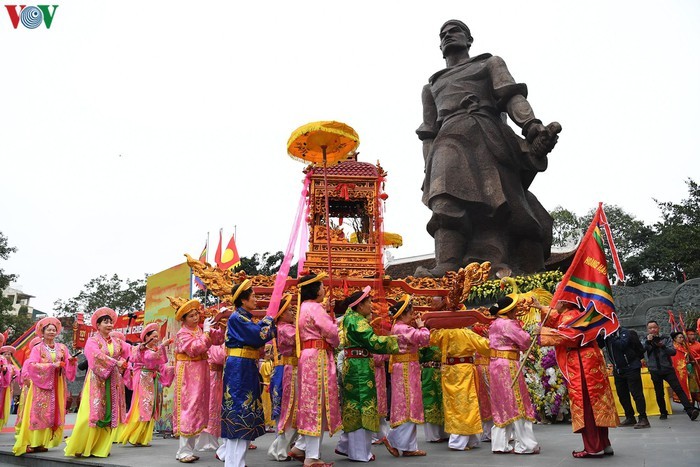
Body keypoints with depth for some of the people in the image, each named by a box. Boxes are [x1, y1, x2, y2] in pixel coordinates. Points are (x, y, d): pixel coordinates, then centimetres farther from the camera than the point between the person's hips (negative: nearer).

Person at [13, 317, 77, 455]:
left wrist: (71, 362, -18)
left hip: (57, 386, 3)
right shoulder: (37, 348, 2)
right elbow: (31, 366, -12)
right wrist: (52, 365, -18)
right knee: (39, 412, -6)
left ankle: (44, 442, 7)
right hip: (41, 385, -3)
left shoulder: (62, 348, 9)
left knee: (53, 413, 1)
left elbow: (68, 366, 4)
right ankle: (33, 442, -1)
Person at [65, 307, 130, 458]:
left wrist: (122, 363, -3)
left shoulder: (116, 342, 15)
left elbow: (125, 355, 17)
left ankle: (101, 447, 10)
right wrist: (115, 363, -19)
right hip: (97, 382, -5)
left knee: (111, 415, 2)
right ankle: (78, 447, 2)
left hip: (113, 383, 5)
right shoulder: (92, 341, -2)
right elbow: (97, 356, -18)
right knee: (92, 413, -11)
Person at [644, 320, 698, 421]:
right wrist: (648, 341, -25)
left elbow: (673, 352, -8)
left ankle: (690, 410, -14)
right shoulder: (646, 341, 5)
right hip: (655, 371, 1)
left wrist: (663, 346, -26)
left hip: (668, 369, -1)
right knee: (659, 394, 6)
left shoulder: (666, 338, 4)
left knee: (679, 389, -11)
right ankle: (663, 413, 21)